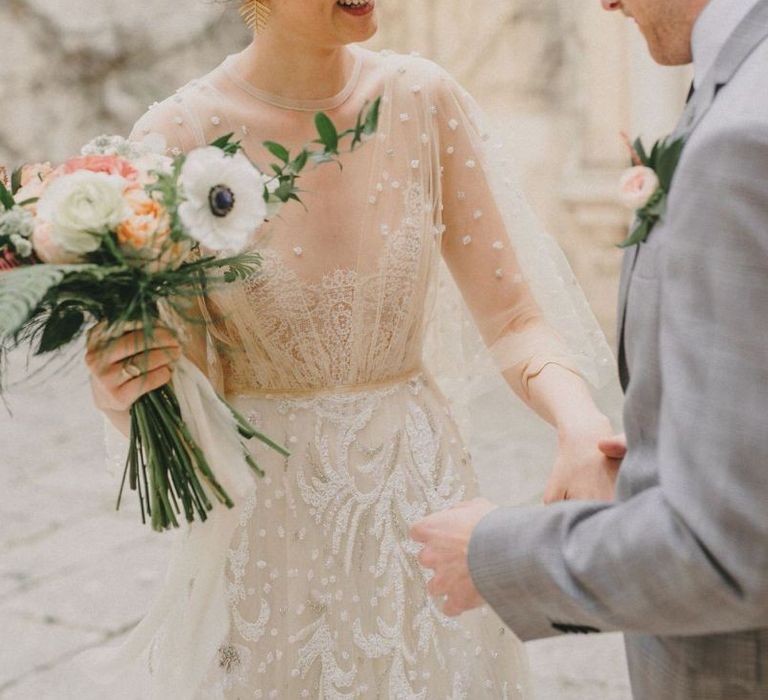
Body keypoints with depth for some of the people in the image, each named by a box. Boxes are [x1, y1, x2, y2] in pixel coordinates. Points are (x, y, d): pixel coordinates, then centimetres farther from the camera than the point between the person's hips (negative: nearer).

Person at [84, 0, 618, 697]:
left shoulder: (426, 101, -6)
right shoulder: (175, 137, -12)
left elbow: (514, 319, -5)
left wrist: (580, 422, -24)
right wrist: (119, 392, -27)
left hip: (421, 502, 2)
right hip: (264, 519, -2)